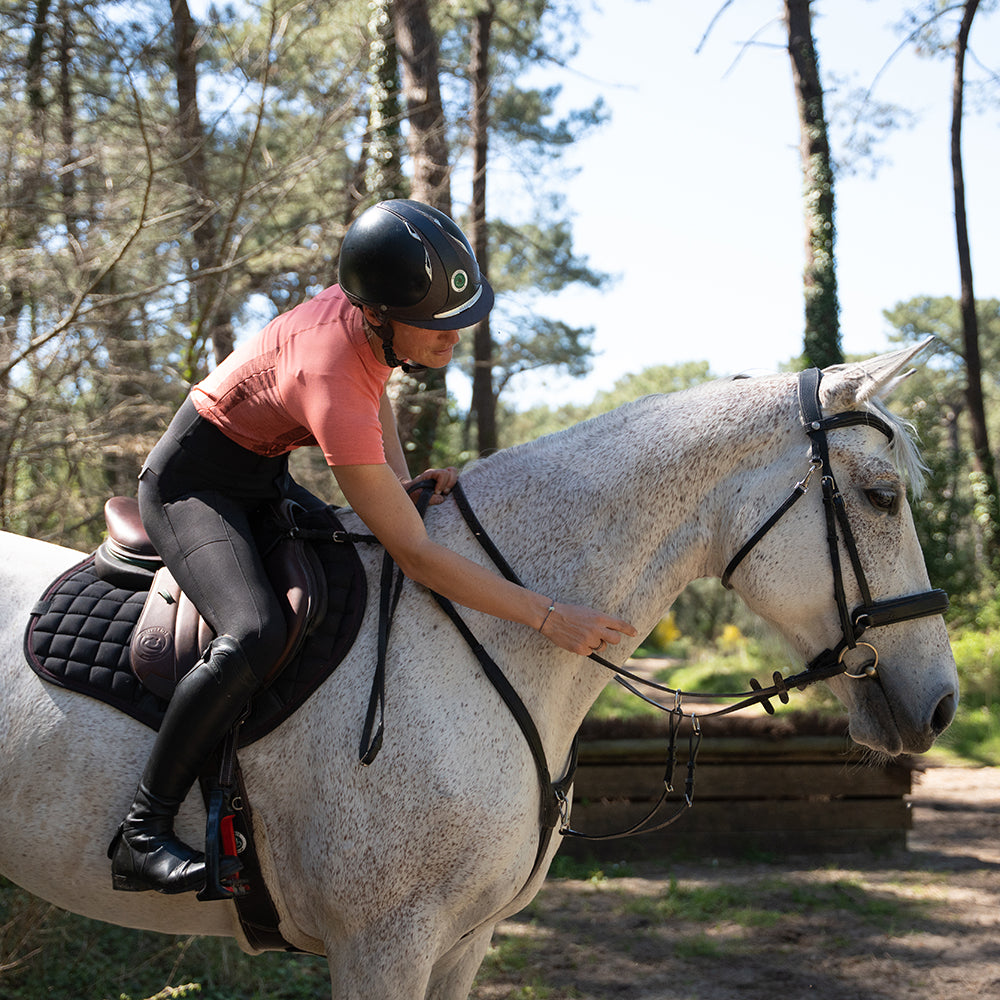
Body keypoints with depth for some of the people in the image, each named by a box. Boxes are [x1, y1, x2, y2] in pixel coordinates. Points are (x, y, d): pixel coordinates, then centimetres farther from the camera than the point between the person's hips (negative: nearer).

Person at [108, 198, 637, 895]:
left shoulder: (374, 318, -15)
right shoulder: (330, 390, -38)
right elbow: (416, 555, -35)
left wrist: (403, 482, -2)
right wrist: (551, 617, -34)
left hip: (265, 476, 9)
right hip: (193, 487, -9)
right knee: (255, 637, -31)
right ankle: (142, 836, -18)